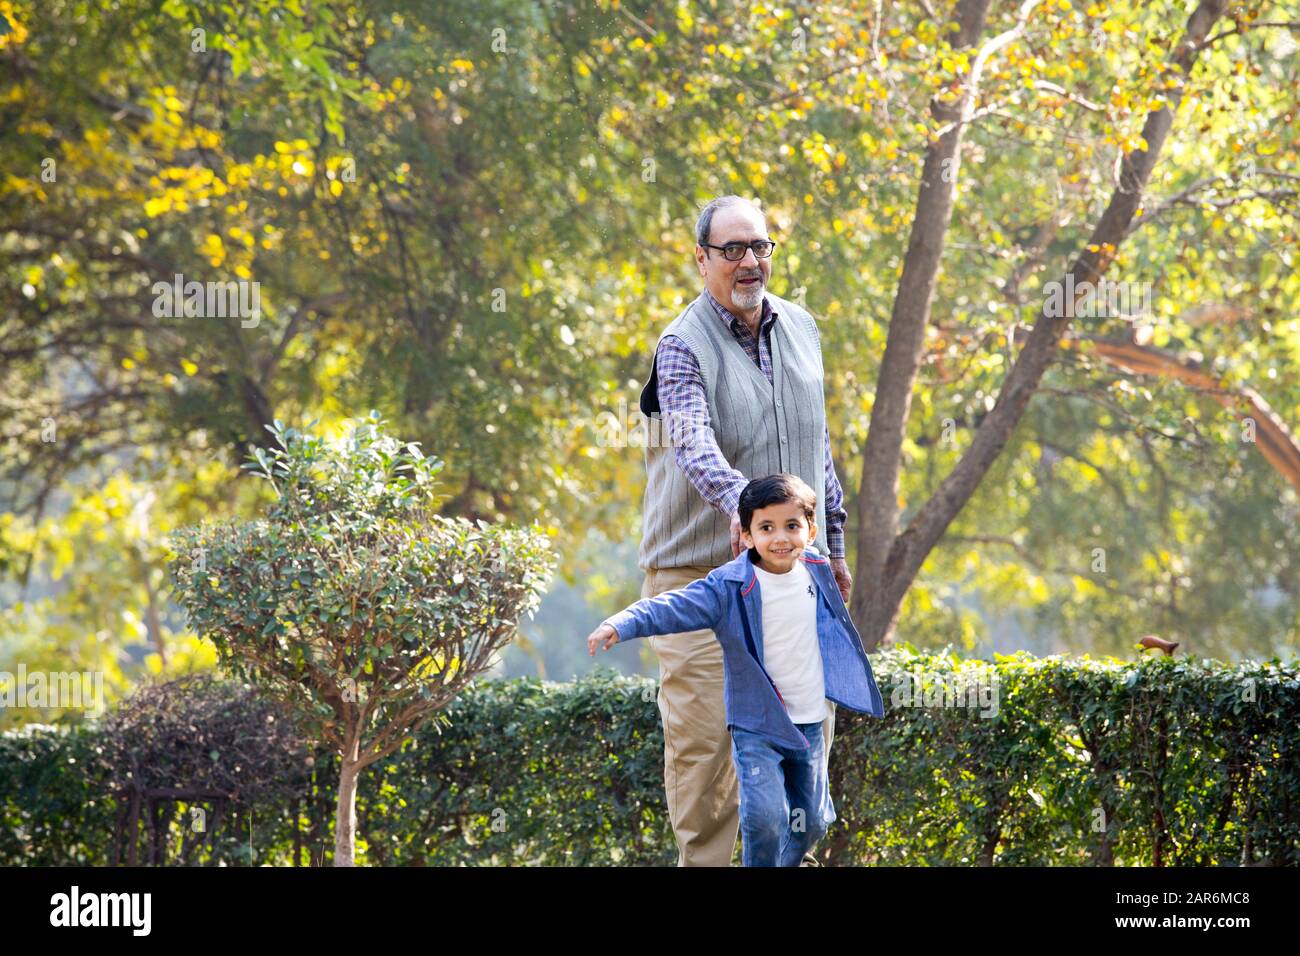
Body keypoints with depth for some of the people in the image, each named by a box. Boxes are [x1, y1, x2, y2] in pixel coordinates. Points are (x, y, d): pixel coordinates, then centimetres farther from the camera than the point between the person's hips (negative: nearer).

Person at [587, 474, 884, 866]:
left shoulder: (817, 572, 0)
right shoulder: (731, 586, -17)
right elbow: (677, 606, -29)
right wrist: (621, 625, -43)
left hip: (809, 723, 5)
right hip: (756, 726, -5)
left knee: (810, 823, 13)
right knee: (764, 815, -21)